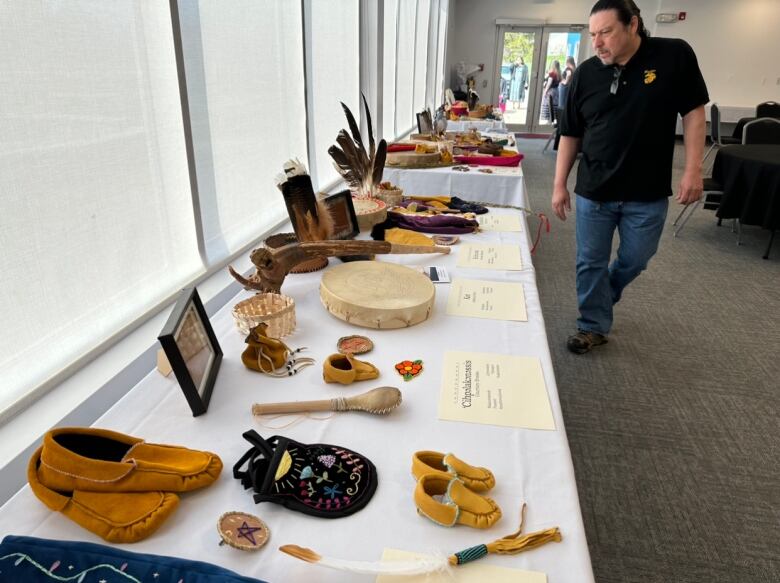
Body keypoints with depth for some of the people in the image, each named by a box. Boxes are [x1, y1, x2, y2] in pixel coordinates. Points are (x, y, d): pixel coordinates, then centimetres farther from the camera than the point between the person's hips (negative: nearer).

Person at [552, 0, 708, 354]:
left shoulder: (675, 56, -7)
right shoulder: (586, 73, -2)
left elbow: (693, 111, -1)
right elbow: (570, 134, 4)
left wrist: (693, 169, -8)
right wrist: (559, 184, 2)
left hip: (647, 193, -1)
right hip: (593, 191, 1)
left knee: (634, 261, 14)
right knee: (590, 263, 6)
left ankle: (602, 298, 43)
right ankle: (594, 326, 23)